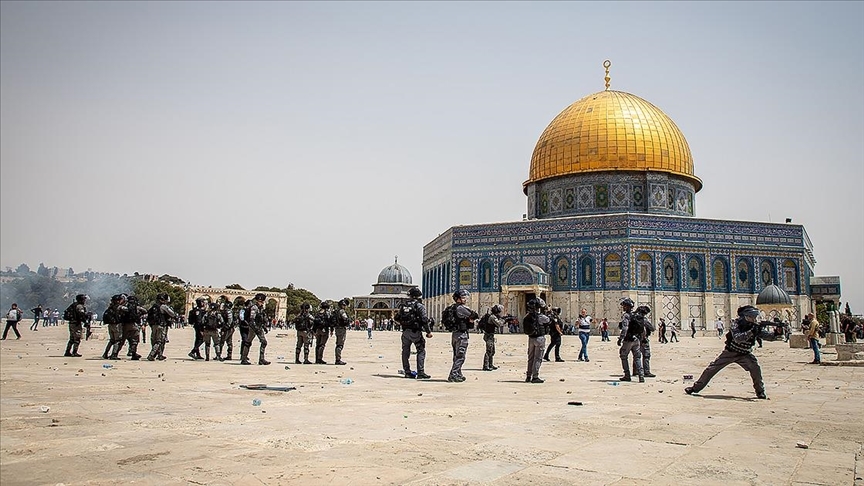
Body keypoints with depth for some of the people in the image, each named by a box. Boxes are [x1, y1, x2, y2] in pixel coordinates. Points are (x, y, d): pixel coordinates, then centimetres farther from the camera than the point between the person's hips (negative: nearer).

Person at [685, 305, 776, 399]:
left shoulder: (756, 326, -11)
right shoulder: (736, 323, -23)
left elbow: (768, 336, -16)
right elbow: (737, 338, -38)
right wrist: (752, 332, -46)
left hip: (744, 354, 2)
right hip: (729, 352, -2)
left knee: (755, 367, -23)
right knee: (712, 368, -3)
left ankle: (760, 391, -5)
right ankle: (696, 388, 8)